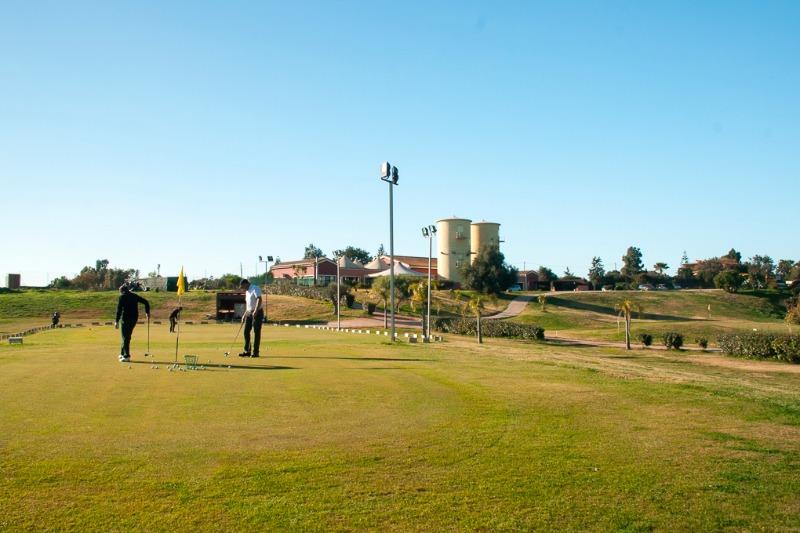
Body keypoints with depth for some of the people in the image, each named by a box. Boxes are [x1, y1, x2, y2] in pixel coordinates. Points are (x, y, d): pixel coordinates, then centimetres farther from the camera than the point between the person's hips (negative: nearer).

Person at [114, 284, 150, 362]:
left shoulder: (122, 296, -2)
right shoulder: (134, 296, 15)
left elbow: (119, 309, -12)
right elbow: (146, 302, 16)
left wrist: (116, 321, -14)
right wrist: (147, 312, 20)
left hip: (126, 318, -6)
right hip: (134, 318, 6)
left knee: (125, 337, -2)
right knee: (127, 336, 18)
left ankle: (126, 356, -5)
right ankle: (123, 353, 26)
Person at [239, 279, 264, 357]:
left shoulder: (255, 289, -11)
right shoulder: (247, 291, 18)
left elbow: (259, 299, -24)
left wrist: (255, 311, -33)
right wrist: (244, 314, 21)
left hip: (257, 312, -9)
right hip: (249, 313, 9)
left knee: (256, 332, -5)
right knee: (246, 331, 6)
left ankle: (255, 352, -2)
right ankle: (247, 351, 12)